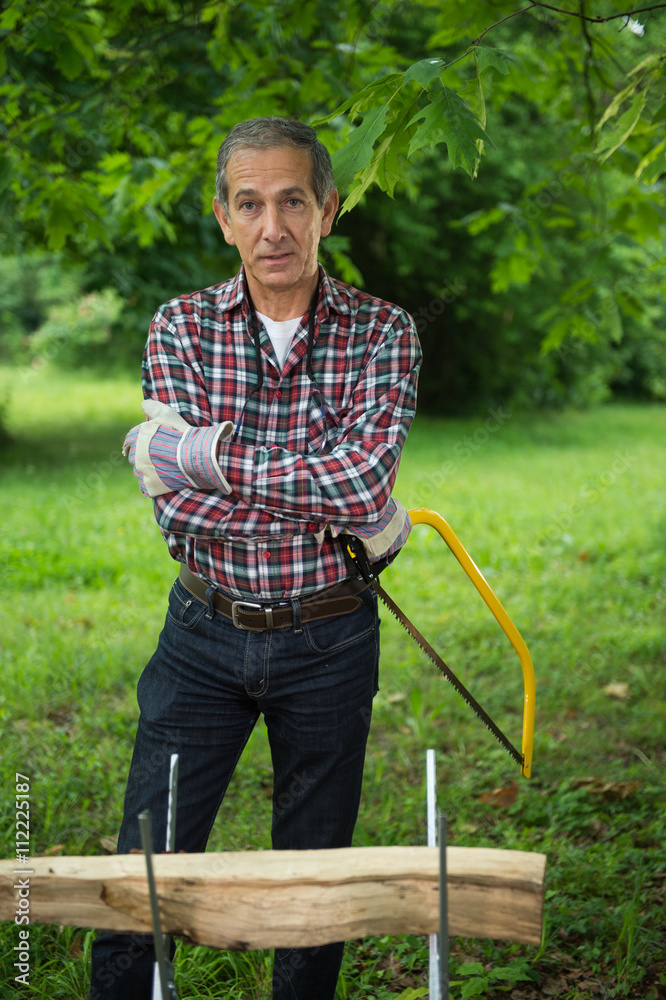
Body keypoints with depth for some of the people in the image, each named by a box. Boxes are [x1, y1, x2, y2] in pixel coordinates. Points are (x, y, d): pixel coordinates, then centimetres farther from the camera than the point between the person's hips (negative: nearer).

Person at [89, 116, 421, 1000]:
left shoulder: (383, 333, -5)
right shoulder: (181, 328, -3)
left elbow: (367, 479, -22)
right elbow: (180, 513, -14)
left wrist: (204, 453, -19)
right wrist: (342, 517, -17)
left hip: (328, 644, 0)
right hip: (205, 636, 0)